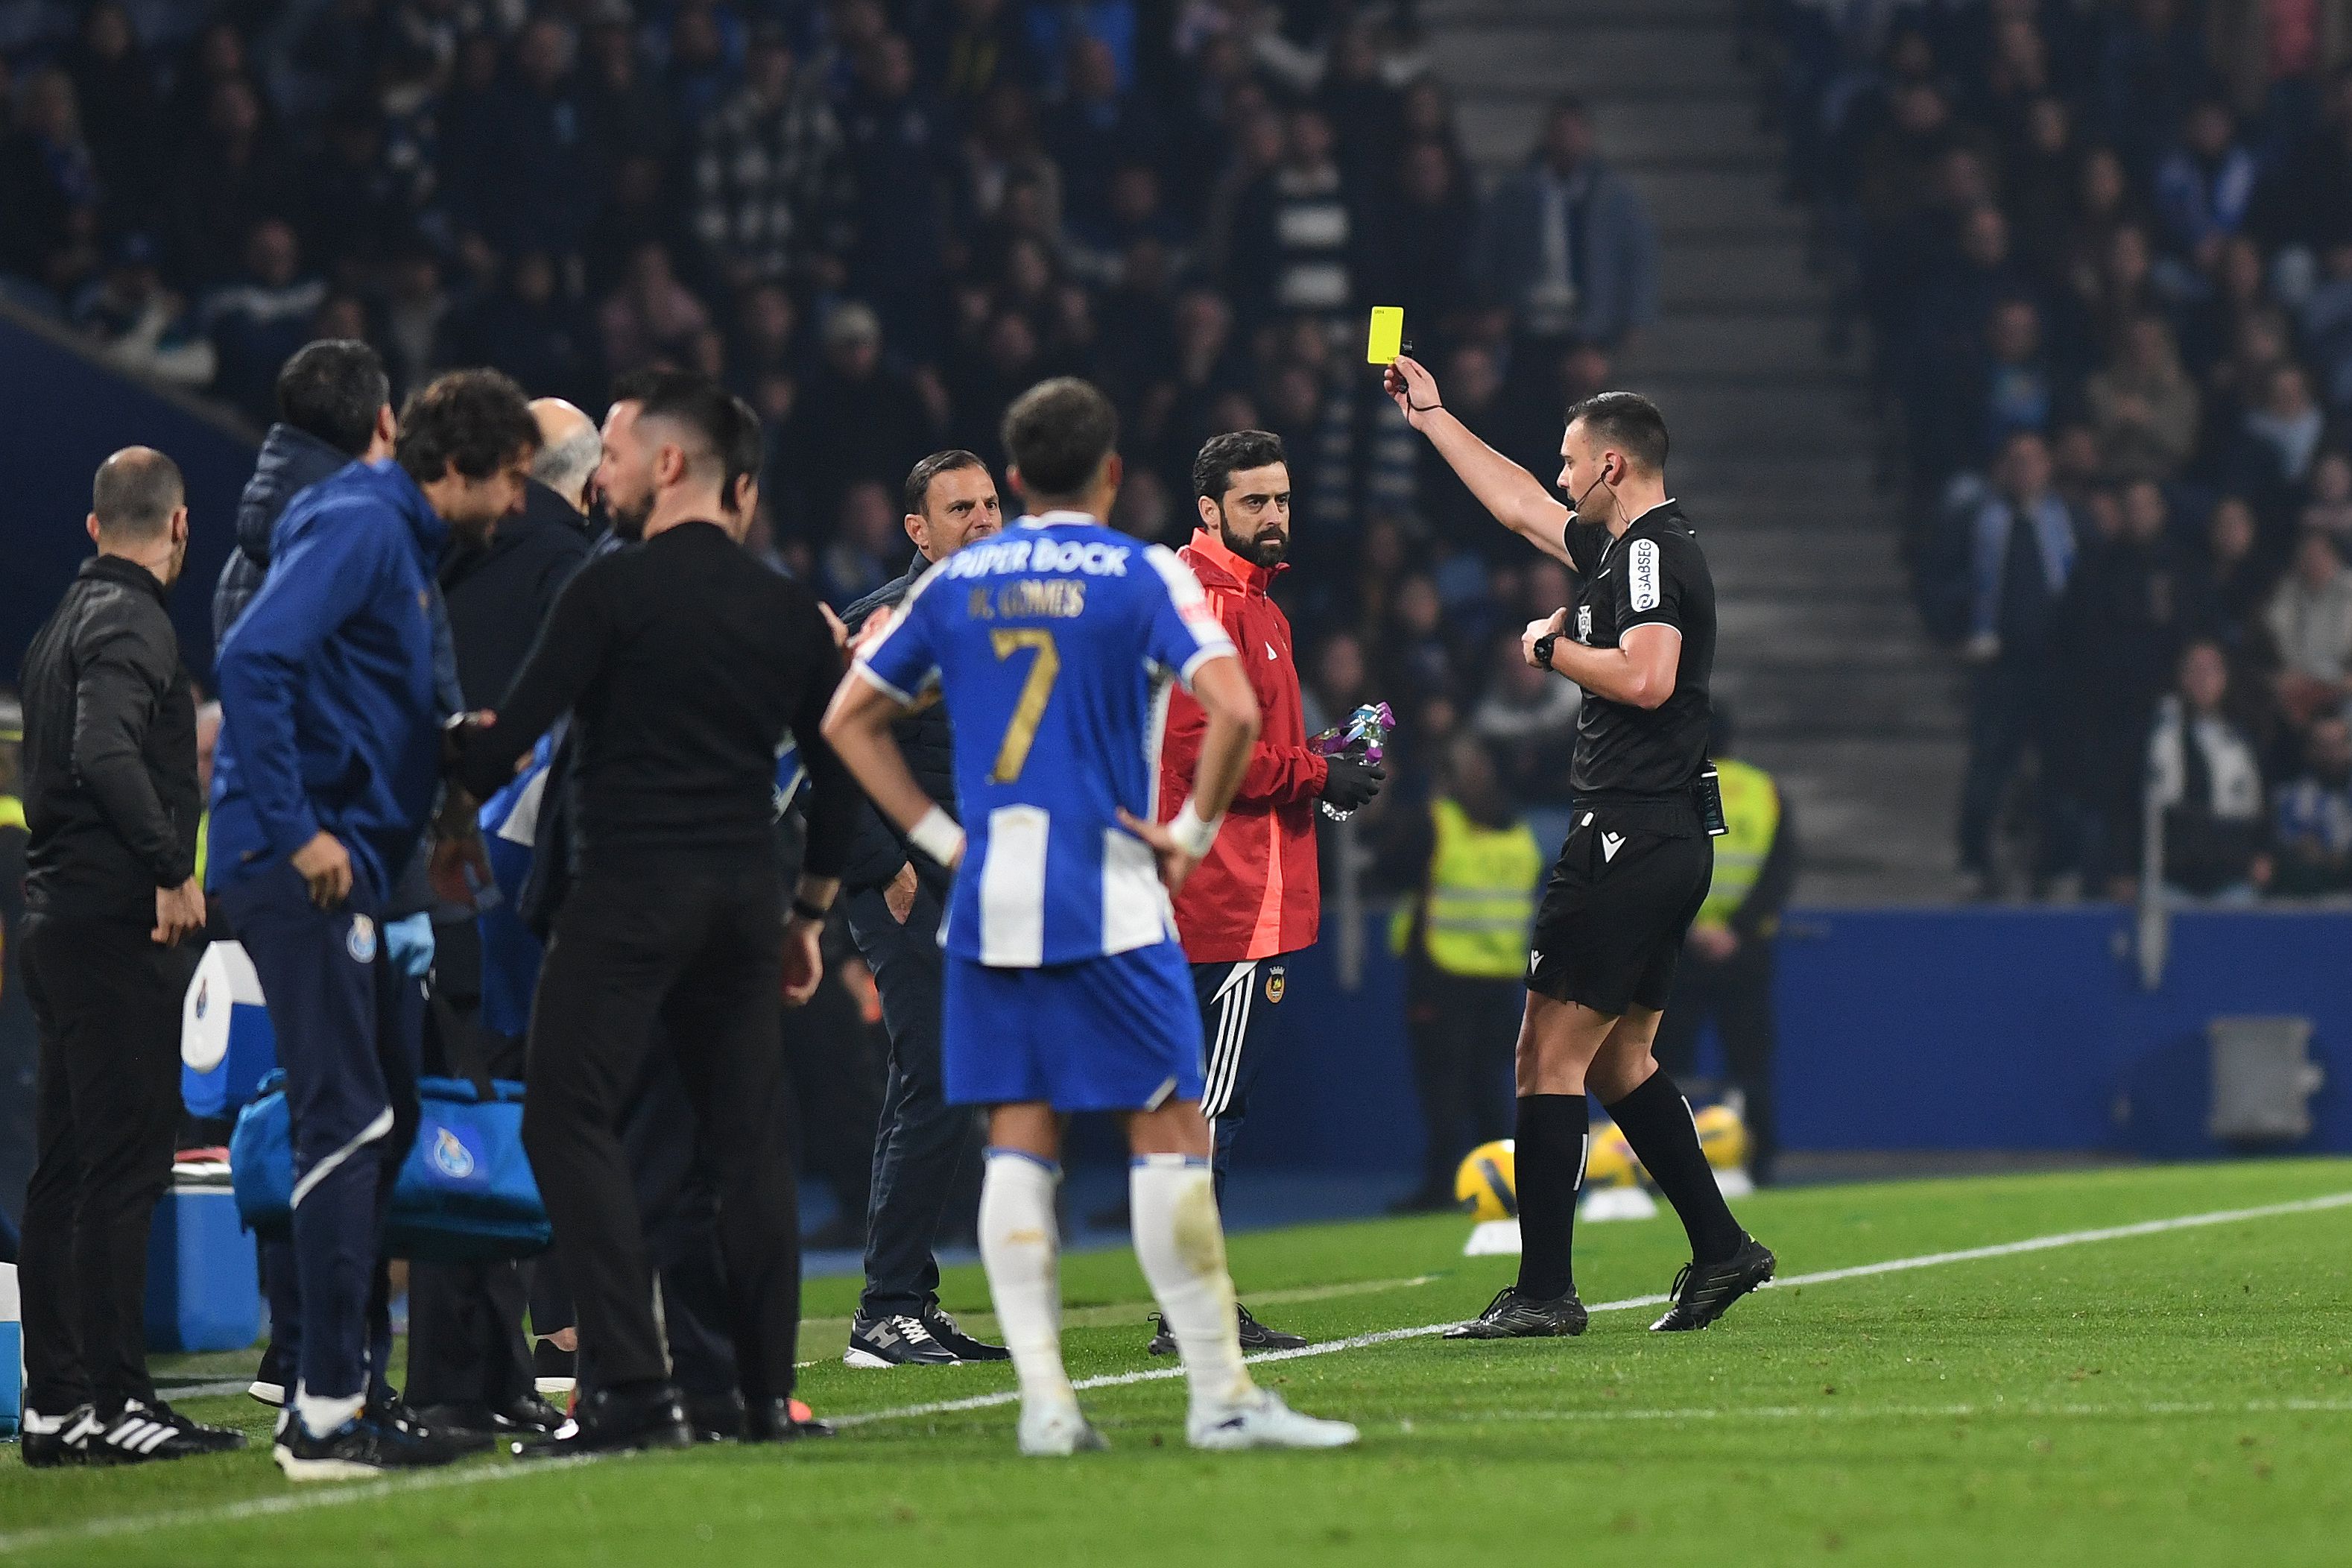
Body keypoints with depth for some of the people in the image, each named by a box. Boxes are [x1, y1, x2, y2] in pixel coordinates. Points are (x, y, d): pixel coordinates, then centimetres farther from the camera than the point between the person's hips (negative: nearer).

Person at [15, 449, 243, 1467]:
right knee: (124, 1166, -9)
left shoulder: (65, 621, 18)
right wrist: (172, 869, -23)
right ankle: (113, 1405, -10)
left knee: (66, 1172, 10)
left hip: (58, 917, 10)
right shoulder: (132, 623, -11)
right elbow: (105, 753, -27)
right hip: (117, 925, -10)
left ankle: (55, 1401, 12)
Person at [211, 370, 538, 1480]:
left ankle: (342, 1381, 18)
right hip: (303, 862, -10)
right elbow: (254, 658, -23)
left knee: (376, 1120, 13)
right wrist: (296, 829, -23)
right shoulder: (359, 528, -11)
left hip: (350, 870, 10)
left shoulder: (409, 547, 21)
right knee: (347, 1124, -12)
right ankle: (327, 1411, -12)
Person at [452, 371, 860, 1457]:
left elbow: (508, 744, -9)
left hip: (630, 889, -6)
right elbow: (839, 773, 16)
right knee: (749, 1135, 11)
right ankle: (770, 1394, 11)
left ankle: (632, 1388, -15)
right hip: (747, 896, 6)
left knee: (570, 1120, -4)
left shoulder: (614, 590, -7)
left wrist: (470, 758, 12)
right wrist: (810, 911, 25)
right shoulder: (787, 610, 11)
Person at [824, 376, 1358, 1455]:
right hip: (1109, 903, -4)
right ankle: (1220, 1396, -2)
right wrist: (1193, 831, -5)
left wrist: (938, 836, 12)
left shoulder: (954, 584, 9)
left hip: (988, 908, 4)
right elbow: (1234, 710, -16)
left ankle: (1042, 1396, -2)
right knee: (1169, 1133, 0)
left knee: (1019, 1145, 5)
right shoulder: (1142, 577, -3)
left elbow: (850, 720, 12)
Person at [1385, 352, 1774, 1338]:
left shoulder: (1652, 553, -13)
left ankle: (1544, 1290, -8)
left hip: (1628, 840, -10)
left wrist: (1552, 647, -11)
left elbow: (1646, 675, -28)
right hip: (1670, 841, 10)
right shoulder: (1624, 547, 17)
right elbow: (1519, 506, 32)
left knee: (1549, 1057, -8)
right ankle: (1721, 1248, 15)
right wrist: (1433, 418, 38)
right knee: (1616, 1060, 17)